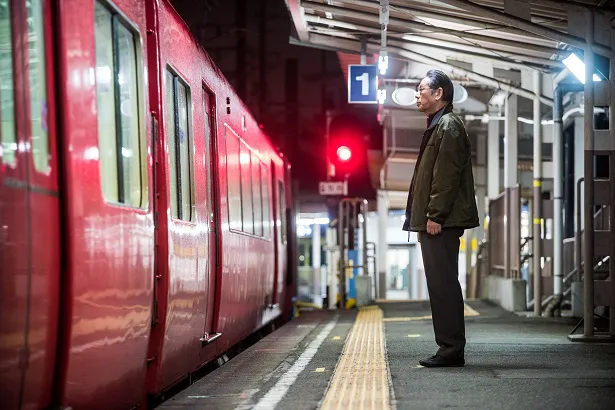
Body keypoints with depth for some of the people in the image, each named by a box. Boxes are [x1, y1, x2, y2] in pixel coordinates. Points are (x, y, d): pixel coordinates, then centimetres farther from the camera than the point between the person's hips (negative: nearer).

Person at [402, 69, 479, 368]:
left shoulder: (448, 126, -10)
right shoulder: (437, 127, 22)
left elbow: (447, 175, -18)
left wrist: (435, 216, -20)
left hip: (442, 222, -11)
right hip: (434, 222, 11)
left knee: (443, 284, -9)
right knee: (440, 284, 11)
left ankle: (452, 350, -7)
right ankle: (449, 348, 15)